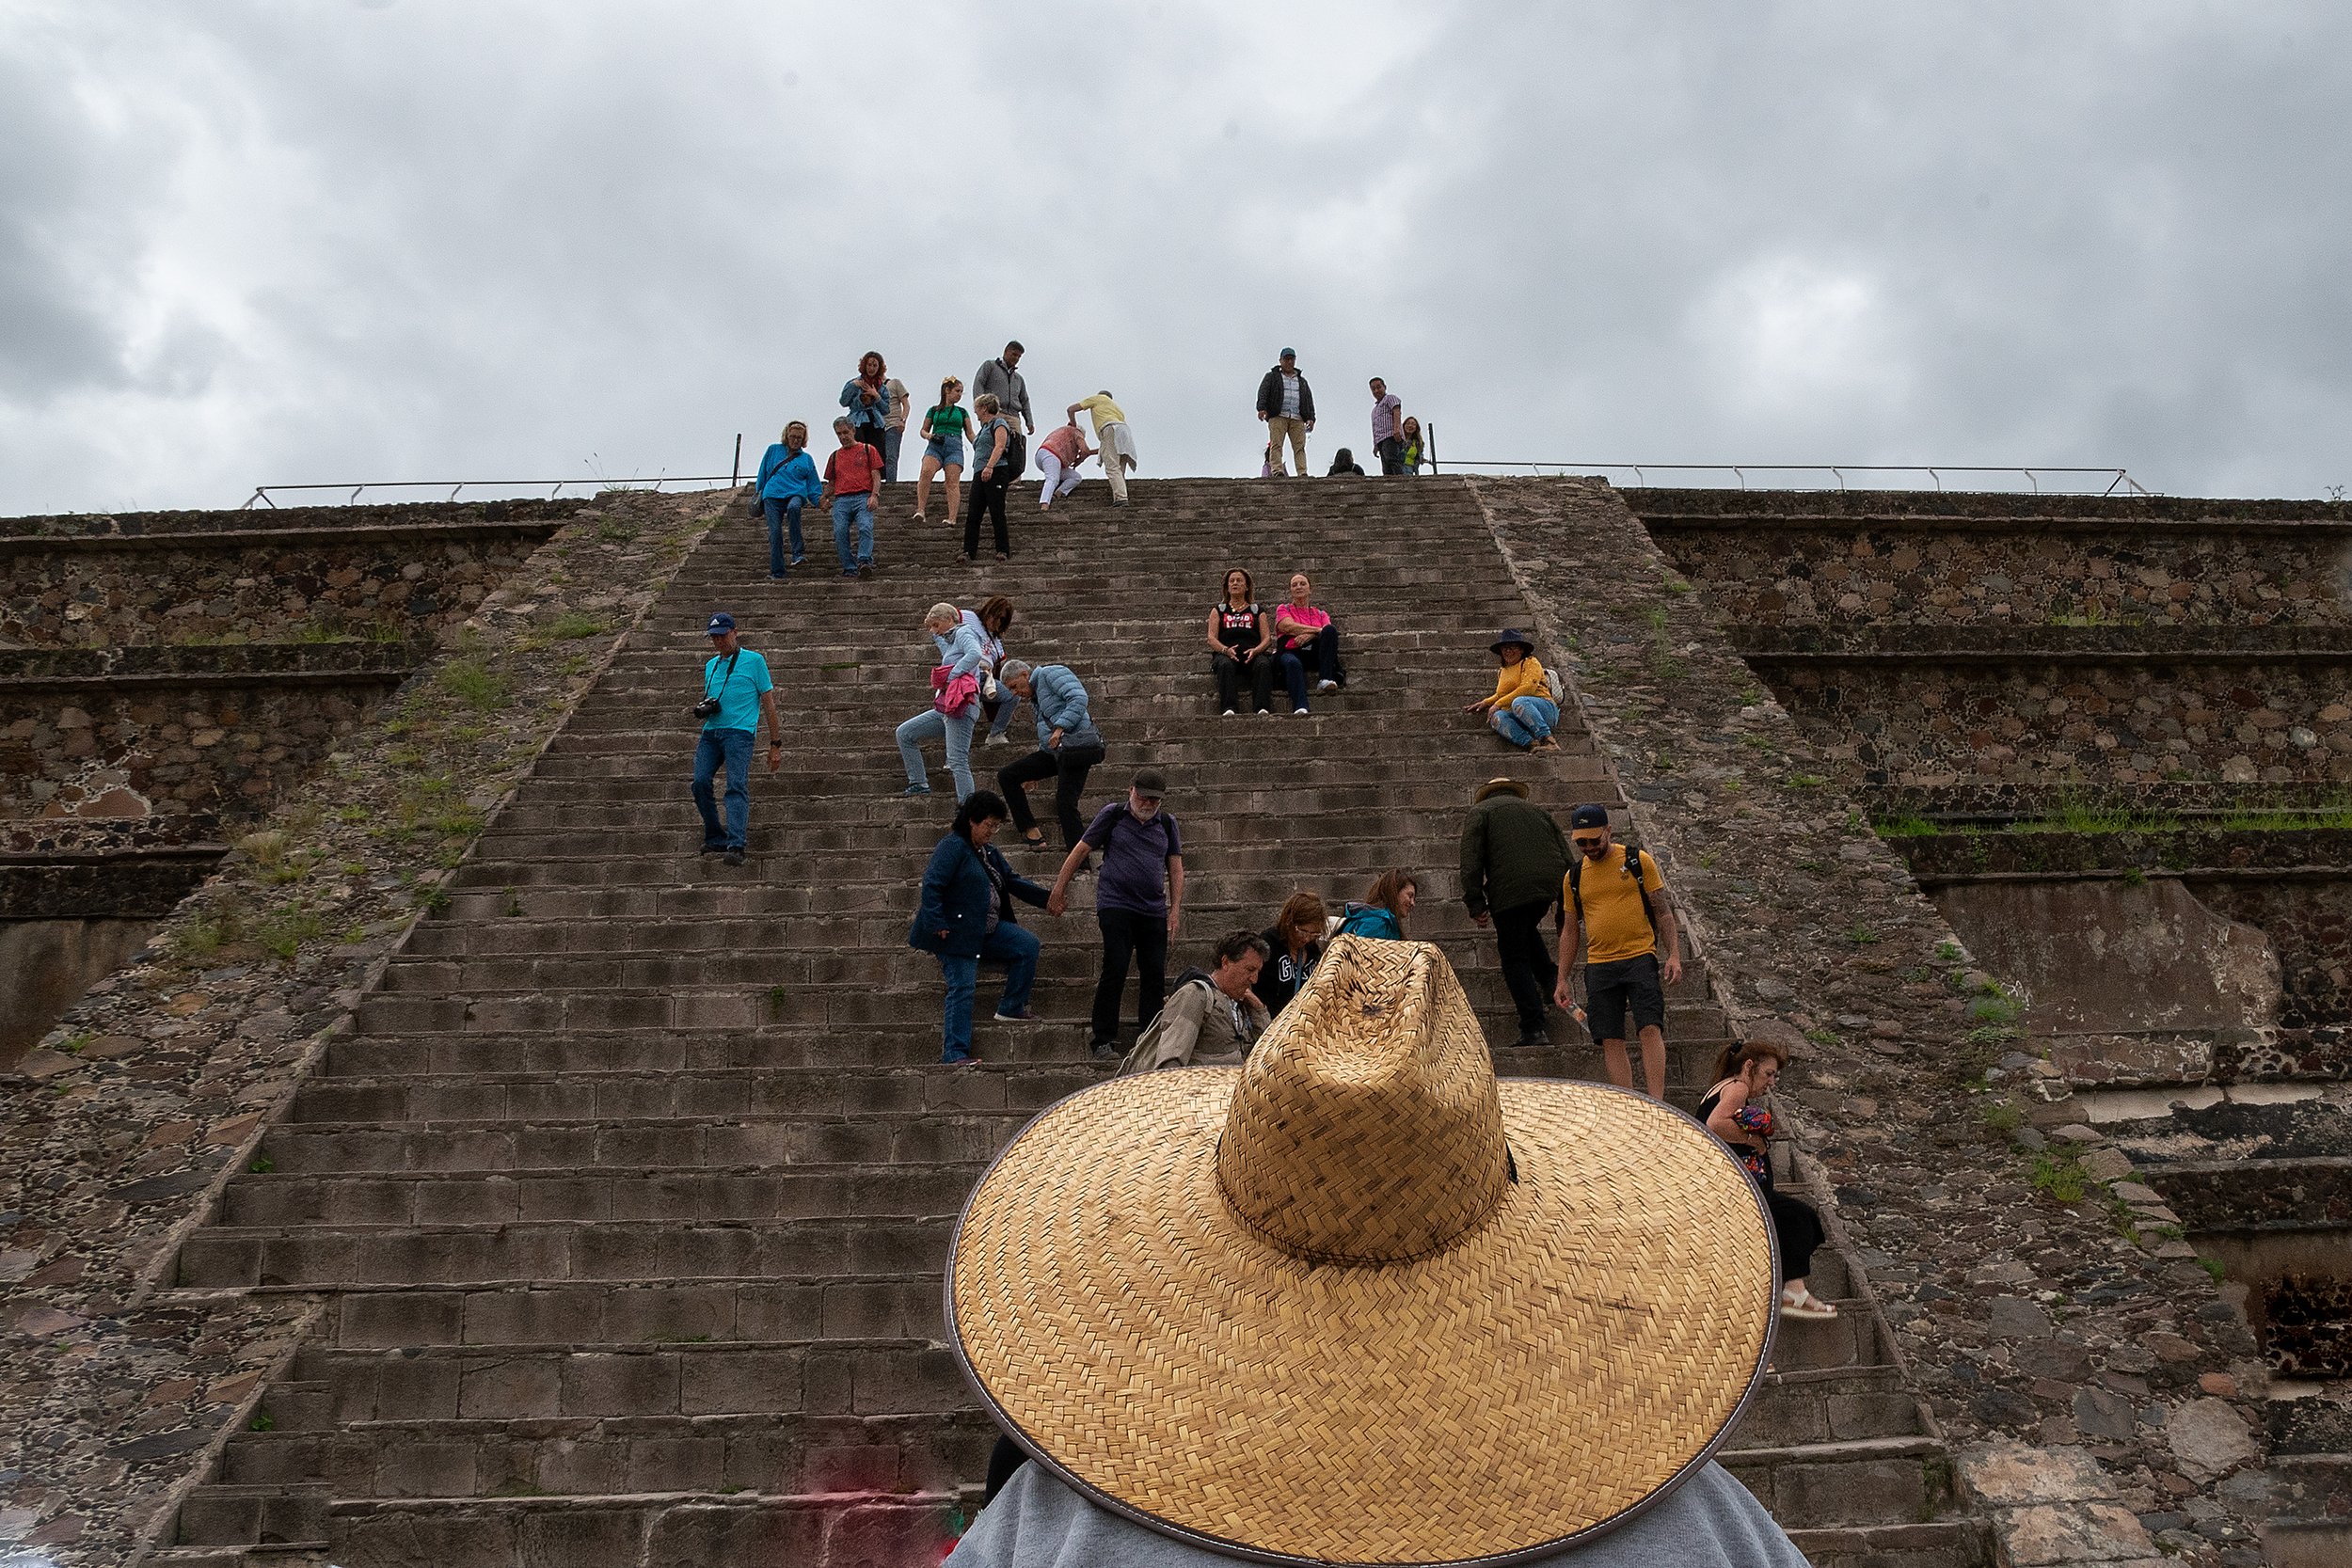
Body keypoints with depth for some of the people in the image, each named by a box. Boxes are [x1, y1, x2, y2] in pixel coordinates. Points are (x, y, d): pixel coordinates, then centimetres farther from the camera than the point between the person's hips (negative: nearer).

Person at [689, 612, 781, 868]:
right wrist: (705, 708, 10)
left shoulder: (754, 661, 5)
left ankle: (736, 845, -27)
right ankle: (715, 838, 2)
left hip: (739, 732, -6)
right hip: (711, 732, 6)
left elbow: (768, 703, 4)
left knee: (736, 786, -18)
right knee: (700, 782, -11)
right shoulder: (711, 665, 22)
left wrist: (775, 745, 0)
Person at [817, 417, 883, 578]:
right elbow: (831, 482, 27)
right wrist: (823, 497, 6)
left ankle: (864, 562, -36)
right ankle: (850, 569, -12)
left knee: (865, 528, -26)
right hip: (841, 499, 3)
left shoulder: (867, 450, 16)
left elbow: (876, 475, 8)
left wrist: (874, 496, -8)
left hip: (863, 497, -3)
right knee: (840, 533, -15)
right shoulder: (834, 456, 25)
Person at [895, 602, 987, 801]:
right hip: (945, 708, 11)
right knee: (904, 733, 16)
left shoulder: (964, 633, -4)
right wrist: (935, 634, 35)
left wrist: (951, 676, -22)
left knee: (957, 762, -17)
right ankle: (919, 783, 16)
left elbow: (974, 654, -23)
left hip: (961, 708, -11)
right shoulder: (951, 640, 23)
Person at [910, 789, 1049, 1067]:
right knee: (962, 989, -11)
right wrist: (937, 924, -26)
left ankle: (1011, 1009, 8)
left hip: (986, 930, 9)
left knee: (1028, 946, -2)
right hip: (955, 932, -9)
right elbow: (931, 885, -21)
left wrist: (1046, 897, 11)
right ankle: (955, 1054, -5)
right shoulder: (952, 847, -14)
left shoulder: (988, 852, 15)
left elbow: (1012, 880, 21)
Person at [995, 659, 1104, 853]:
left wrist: (1060, 727, -22)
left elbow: (1079, 698, -16)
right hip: (1054, 751, 10)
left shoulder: (1051, 673, -1)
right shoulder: (1035, 697, 26)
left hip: (1075, 747, -10)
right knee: (1006, 775, 3)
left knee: (1065, 806, -15)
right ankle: (1031, 832, 2)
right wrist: (1030, 773, 28)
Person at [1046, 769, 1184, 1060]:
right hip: (1115, 907, -4)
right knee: (1115, 971, -10)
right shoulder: (1112, 815, 2)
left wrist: (1175, 910, 7)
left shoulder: (1167, 824, 13)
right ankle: (1103, 1041, -2)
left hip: (1154, 911, 4)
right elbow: (1080, 851, 6)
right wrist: (1059, 891, 5)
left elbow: (1176, 868, 15)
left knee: (1155, 975, 1)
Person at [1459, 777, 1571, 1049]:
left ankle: (1533, 1029, -4)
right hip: (1549, 882, 5)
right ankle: (1550, 979, 15)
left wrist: (1476, 904, -3)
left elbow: (1471, 861, -1)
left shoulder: (1480, 812, 13)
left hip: (1510, 889, -5)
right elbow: (1565, 854, 20)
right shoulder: (1536, 809, 26)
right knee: (1527, 930, 32)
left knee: (1514, 958, 1)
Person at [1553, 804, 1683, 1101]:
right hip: (1599, 965, 3)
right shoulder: (1573, 876, 11)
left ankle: (1657, 1105, -13)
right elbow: (1570, 931, 18)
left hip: (1640, 957, -3)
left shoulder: (1638, 860, 3)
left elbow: (1663, 910, 5)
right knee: (1611, 1041, -2)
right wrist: (1562, 980, 14)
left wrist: (1674, 956, -6)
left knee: (1650, 1028, -15)